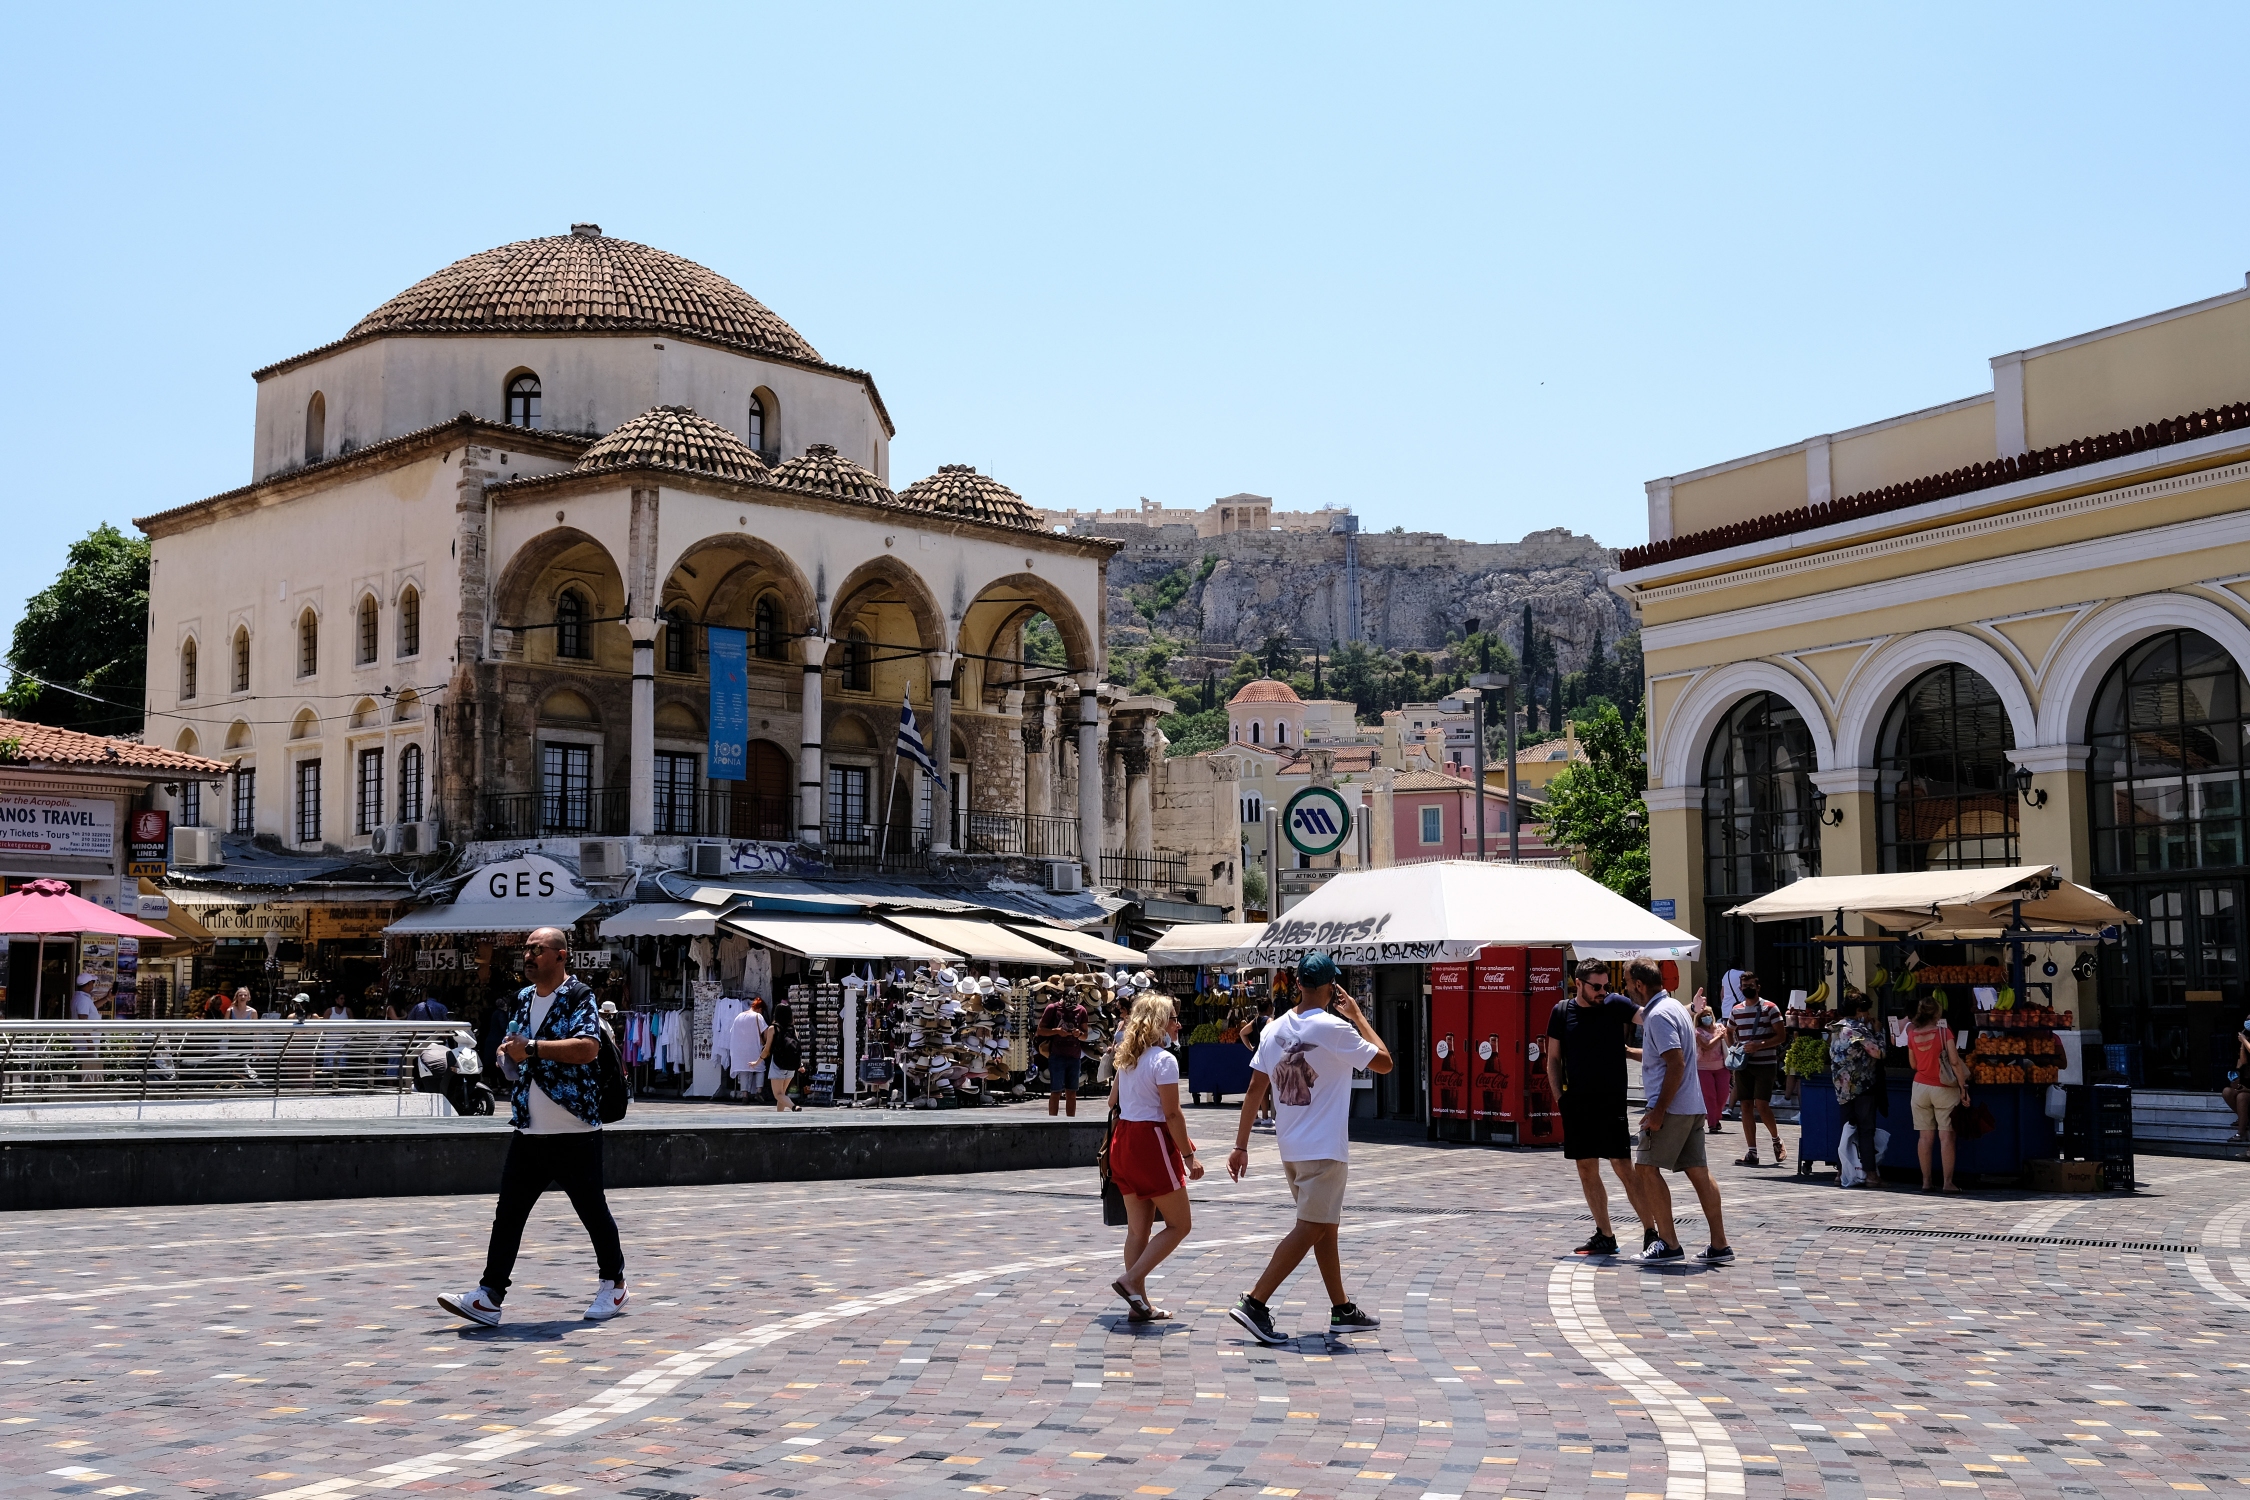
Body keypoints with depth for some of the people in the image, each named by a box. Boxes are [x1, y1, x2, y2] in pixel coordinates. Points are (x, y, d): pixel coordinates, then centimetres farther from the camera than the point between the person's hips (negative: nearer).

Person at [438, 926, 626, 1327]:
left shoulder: (578, 997, -9)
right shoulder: (523, 1000, 14)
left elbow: (588, 1048, -26)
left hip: (575, 1132, -6)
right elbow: (512, 1062, 27)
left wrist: (532, 1047, -23)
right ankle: (489, 1297, 0)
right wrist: (508, 1056, 3)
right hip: (528, 1130, 6)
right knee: (507, 1212, 0)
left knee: (592, 1210, 6)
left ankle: (613, 1282, 25)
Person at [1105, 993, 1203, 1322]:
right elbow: (1172, 1114, -16)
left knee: (1138, 1227, 11)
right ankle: (1131, 1279, -9)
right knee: (1179, 1224, 2)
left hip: (1123, 1140, 8)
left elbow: (1113, 1101, 19)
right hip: (1152, 1140, -8)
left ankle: (1139, 1304, 12)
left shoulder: (1126, 1057, 10)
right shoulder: (1164, 1060, -14)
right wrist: (1189, 1156, -12)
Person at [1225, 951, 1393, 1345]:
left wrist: (1241, 1145, 8)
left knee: (1326, 1226, 18)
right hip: (1324, 1149, -8)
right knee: (1309, 1229, -5)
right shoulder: (1335, 1029, -16)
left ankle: (1342, 1310, 26)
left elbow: (1255, 1089, 4)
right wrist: (1357, 1015, 0)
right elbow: (1384, 1061, -7)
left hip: (1289, 1148, 8)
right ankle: (1254, 1304, -12)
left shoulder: (1276, 1029, 3)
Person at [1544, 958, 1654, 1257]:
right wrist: (1560, 1098, 1)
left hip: (1612, 1100, -3)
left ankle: (1651, 1232, -2)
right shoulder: (1562, 1011, 4)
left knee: (1623, 1166, -10)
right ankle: (1605, 1236, 17)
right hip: (1577, 1103, 4)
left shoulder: (1617, 1005, -3)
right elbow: (1553, 1059, 10)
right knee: (1587, 1170, 7)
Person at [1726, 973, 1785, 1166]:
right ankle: (1752, 1152, 5)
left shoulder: (1770, 1008, -3)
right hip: (1743, 1065, 5)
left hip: (1766, 1063, -5)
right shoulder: (1736, 1010, 12)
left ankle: (1776, 1139, 13)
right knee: (1746, 1106, 2)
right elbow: (1729, 1032, 28)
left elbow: (1780, 1036, -7)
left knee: (1761, 1105, -13)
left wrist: (1759, 1045, -19)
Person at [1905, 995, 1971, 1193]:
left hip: (1920, 1086, 4)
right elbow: (1954, 1061, -14)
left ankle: (1926, 1181, 7)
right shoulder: (1944, 1031, -11)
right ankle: (1948, 1183, -2)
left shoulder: (1912, 1033, 1)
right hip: (1943, 1088, -3)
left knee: (1926, 1136, 7)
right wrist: (1963, 1088, -9)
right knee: (1946, 1136, -1)